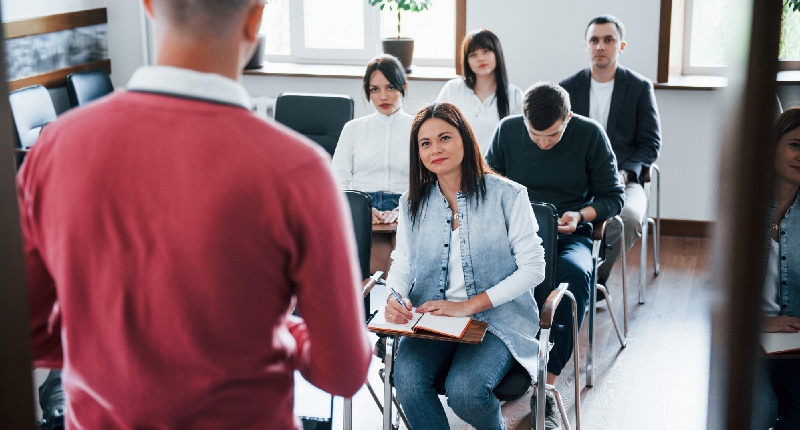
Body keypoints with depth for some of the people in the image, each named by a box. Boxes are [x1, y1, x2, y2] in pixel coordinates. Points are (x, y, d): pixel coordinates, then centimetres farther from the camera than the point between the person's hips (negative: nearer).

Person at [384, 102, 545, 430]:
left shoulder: (507, 195, -4)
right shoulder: (413, 203, 11)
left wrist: (468, 306, -14)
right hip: (430, 318, 3)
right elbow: (402, 264, 12)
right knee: (407, 381, -27)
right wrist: (396, 298, -13)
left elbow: (533, 268, -6)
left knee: (464, 390, -28)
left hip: (497, 319, -3)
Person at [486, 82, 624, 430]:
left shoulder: (590, 134, -2)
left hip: (569, 235, -1)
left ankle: (546, 386, -34)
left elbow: (613, 195, 5)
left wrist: (581, 215, -15)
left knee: (576, 274, -38)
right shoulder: (507, 131, 2)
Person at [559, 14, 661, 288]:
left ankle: (595, 278, -10)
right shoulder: (567, 88, 11)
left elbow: (651, 144, 5)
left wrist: (625, 174, -14)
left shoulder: (640, 87, 7)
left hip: (623, 182, 0)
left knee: (629, 219, -35)